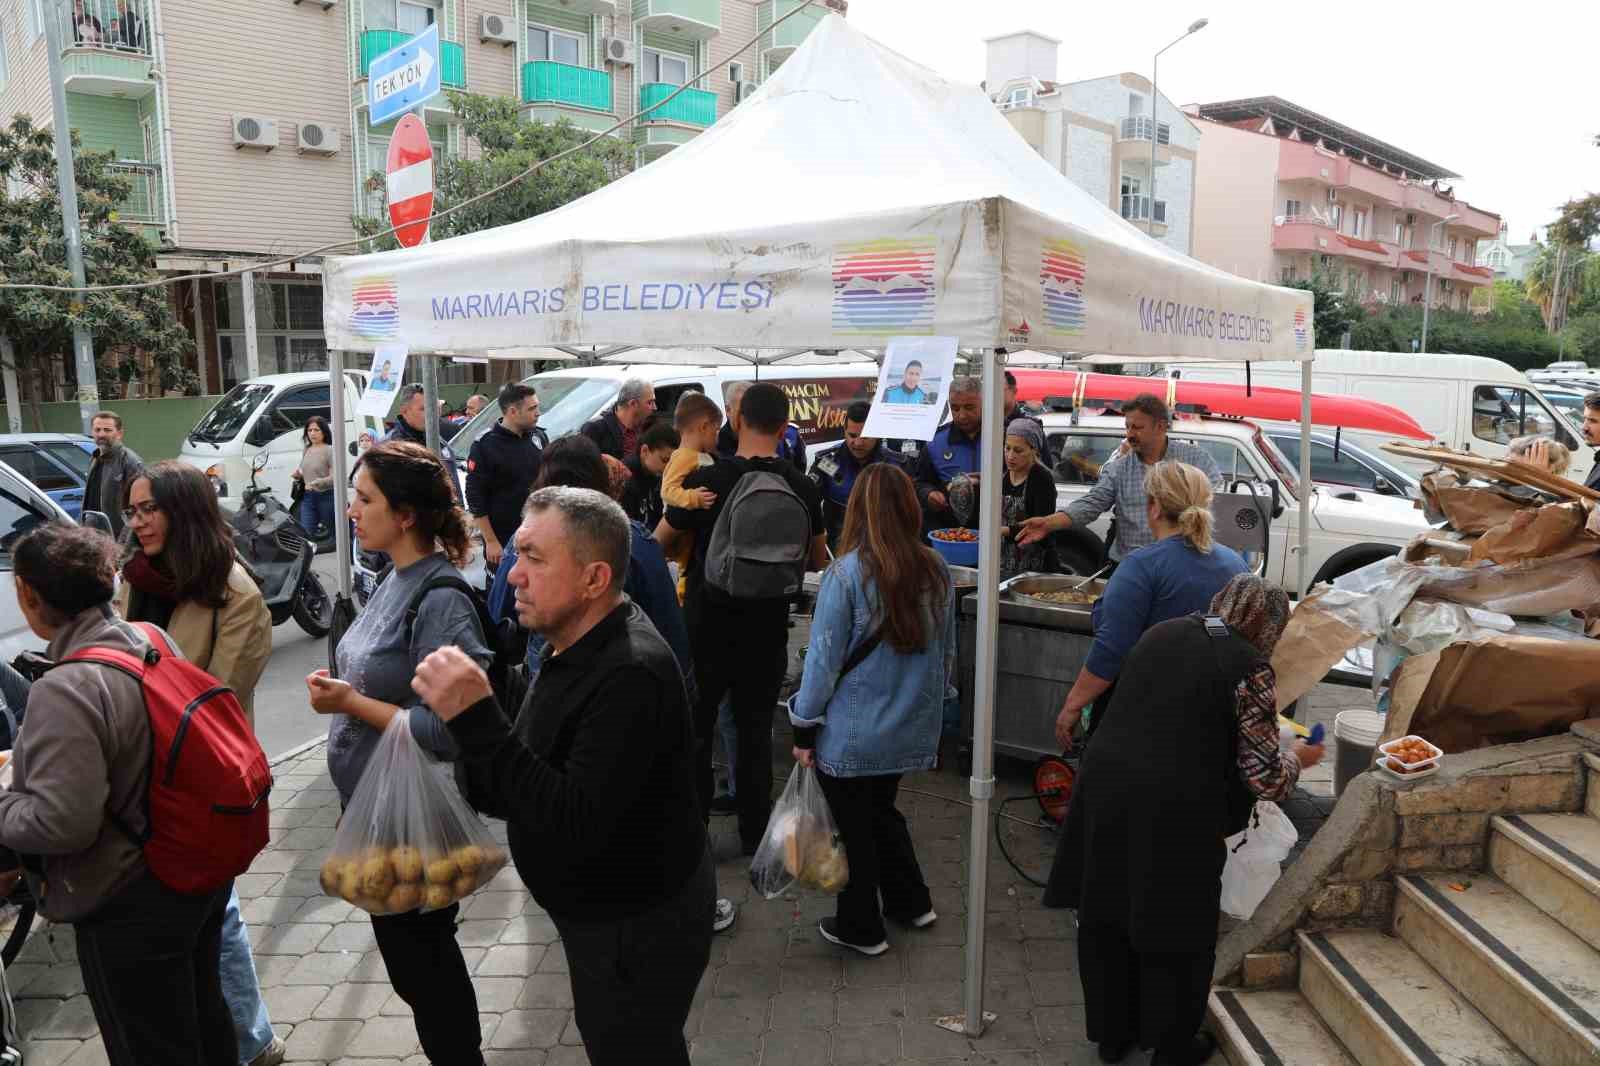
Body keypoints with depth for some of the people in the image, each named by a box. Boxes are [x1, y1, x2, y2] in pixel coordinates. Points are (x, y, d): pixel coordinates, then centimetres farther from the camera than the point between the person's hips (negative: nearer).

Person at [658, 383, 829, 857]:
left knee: (695, 730, 12)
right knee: (756, 731, 15)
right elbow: (817, 561, 8)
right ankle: (755, 832, 23)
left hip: (706, 627, -2)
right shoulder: (803, 489, -6)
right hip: (767, 632, 2)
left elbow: (660, 546, -1)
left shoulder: (704, 481, -14)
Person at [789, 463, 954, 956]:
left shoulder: (847, 573, -20)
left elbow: (823, 659, -15)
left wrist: (803, 728, -4)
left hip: (854, 734, -5)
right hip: (912, 728, 5)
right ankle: (911, 902, 37)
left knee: (856, 827, 13)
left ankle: (860, 928, 27)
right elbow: (947, 653, 7)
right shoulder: (936, 570, -4)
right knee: (883, 810, 26)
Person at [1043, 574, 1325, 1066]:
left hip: (1107, 792, 6)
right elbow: (1263, 779, -8)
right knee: (1175, 934, 15)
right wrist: (1297, 759, 11)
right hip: (1174, 816, -5)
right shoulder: (1250, 667, -9)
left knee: (1105, 920, 19)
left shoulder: (1161, 633, 8)